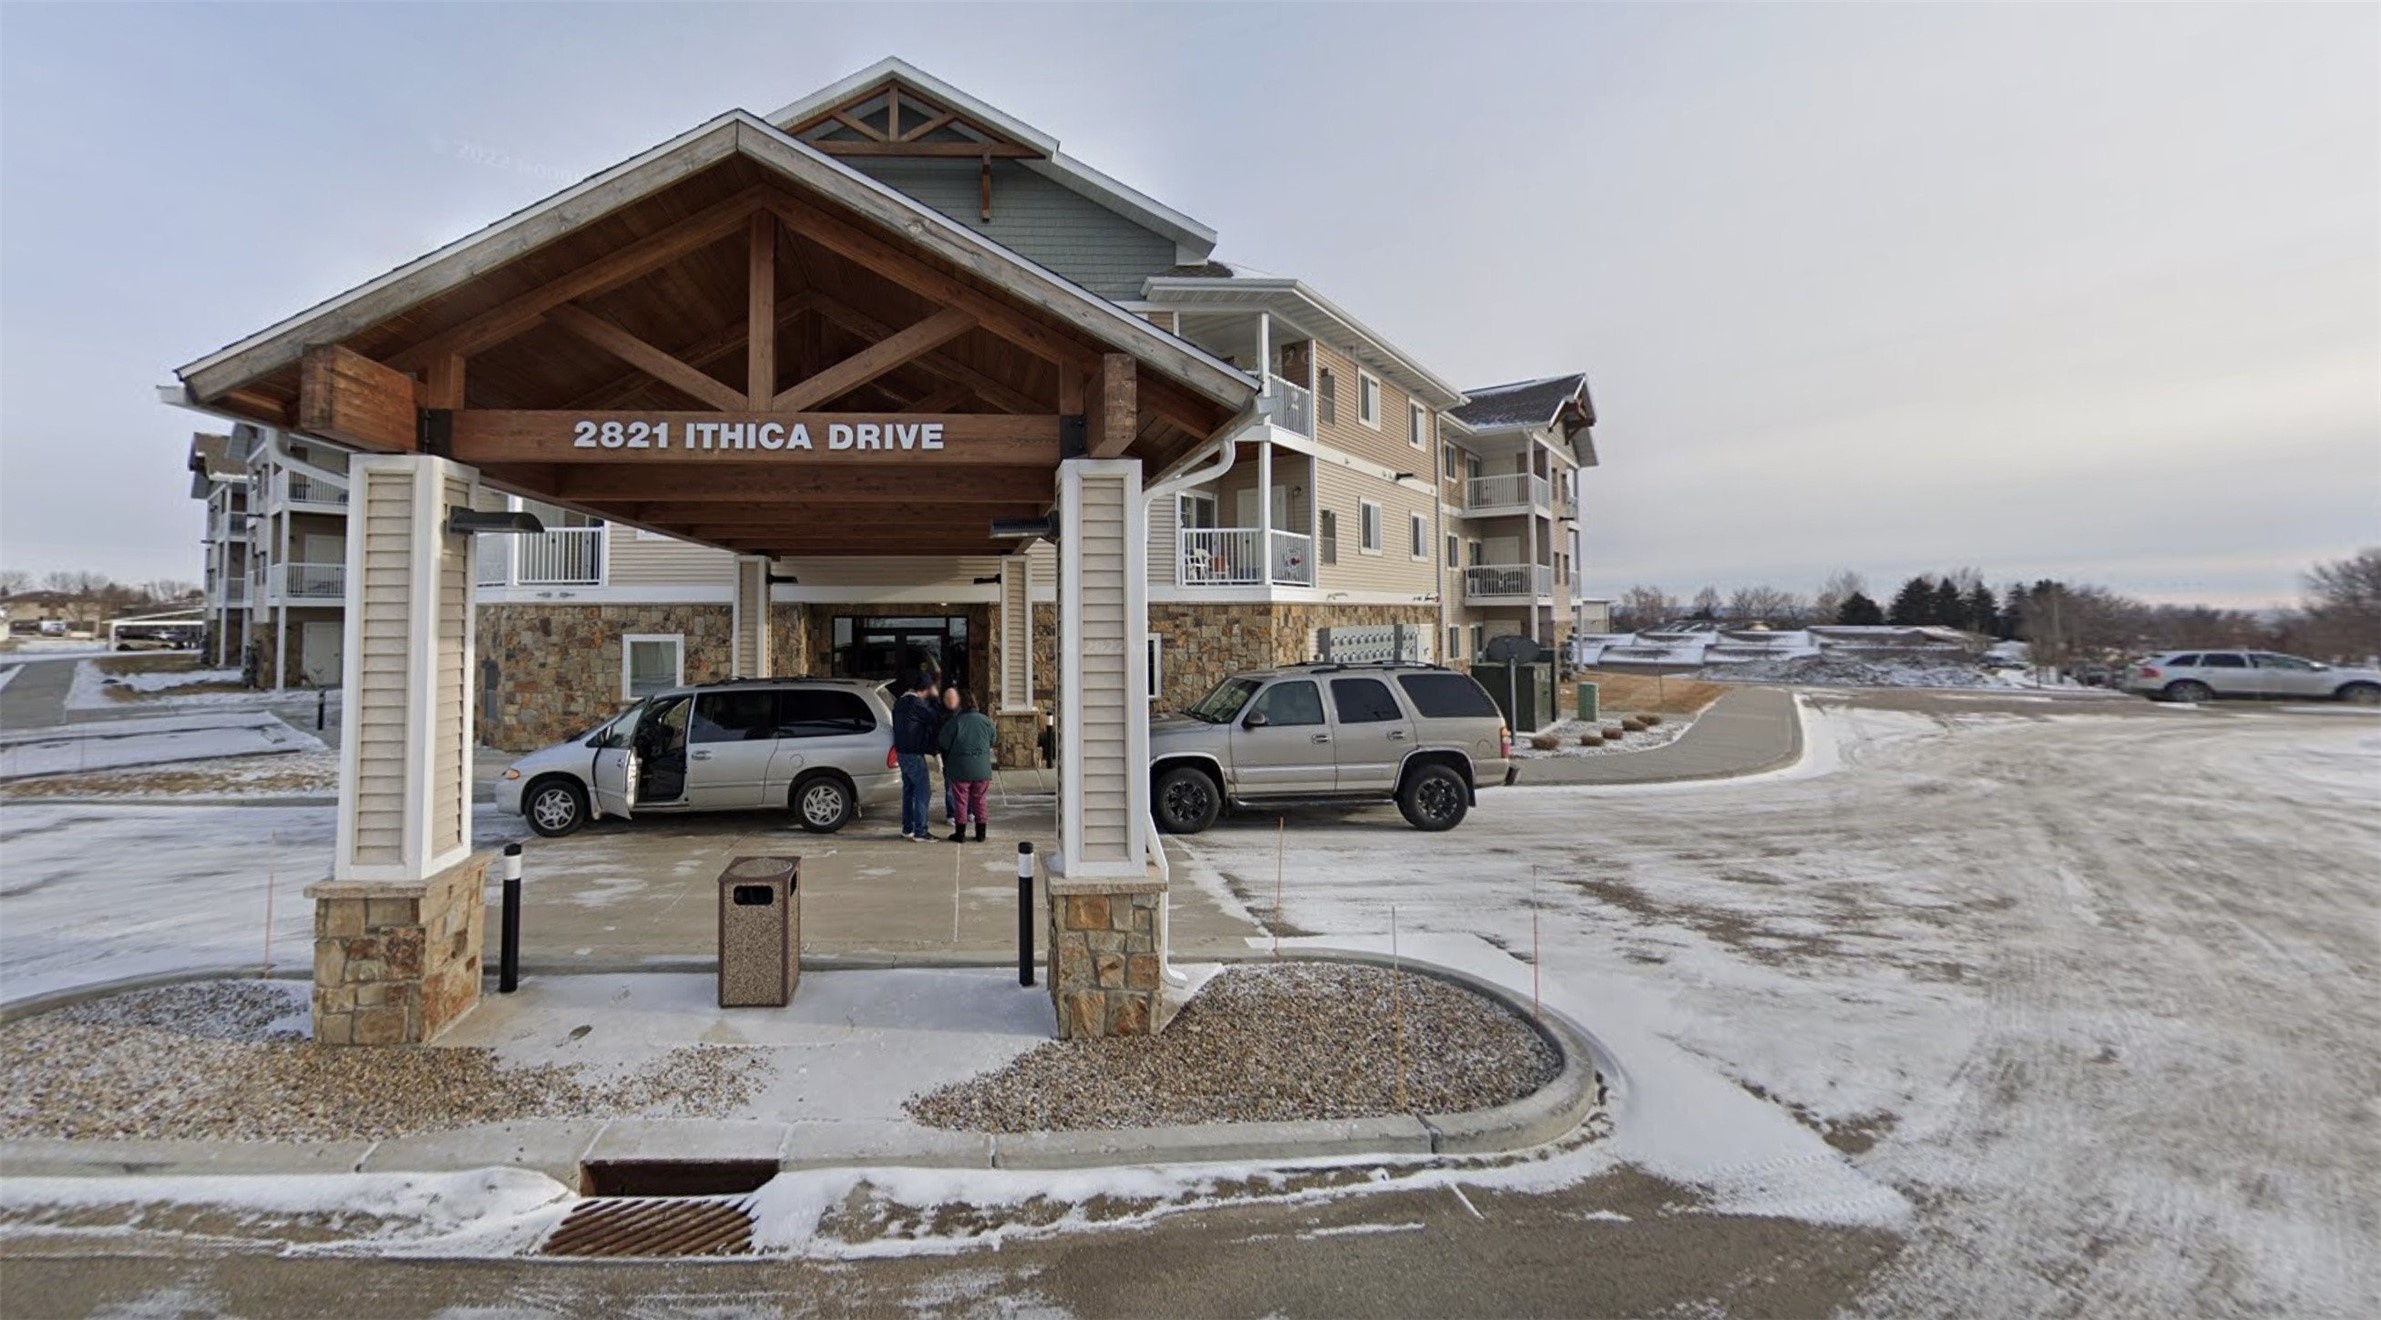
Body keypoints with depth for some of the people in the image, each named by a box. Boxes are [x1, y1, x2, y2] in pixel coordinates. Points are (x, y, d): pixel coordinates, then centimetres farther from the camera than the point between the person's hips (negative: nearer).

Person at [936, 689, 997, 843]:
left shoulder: (954, 722, -13)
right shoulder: (985, 720, -4)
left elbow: (944, 745, -7)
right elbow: (992, 740, 9)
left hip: (960, 769, -2)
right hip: (982, 770, 3)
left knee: (960, 801, 9)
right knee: (980, 801, 13)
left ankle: (960, 833, 15)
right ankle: (981, 833, 16)